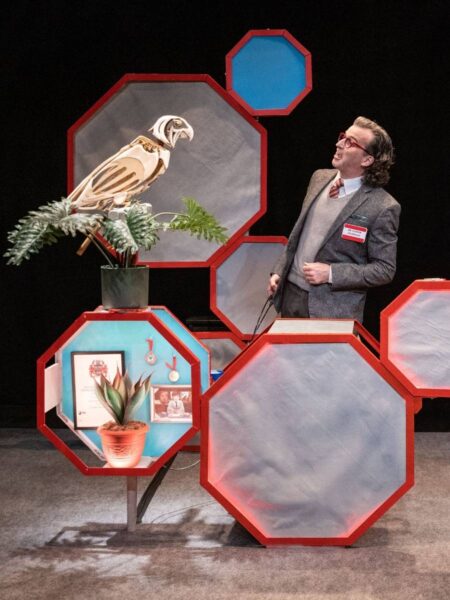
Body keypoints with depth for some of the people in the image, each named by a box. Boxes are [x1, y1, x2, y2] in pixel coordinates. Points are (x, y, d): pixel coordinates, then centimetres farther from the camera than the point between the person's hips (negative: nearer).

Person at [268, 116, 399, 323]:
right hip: (290, 294, 6)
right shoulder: (320, 178, 5)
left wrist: (330, 273, -17)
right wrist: (278, 272, 8)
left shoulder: (383, 207, -14)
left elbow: (384, 269, -11)